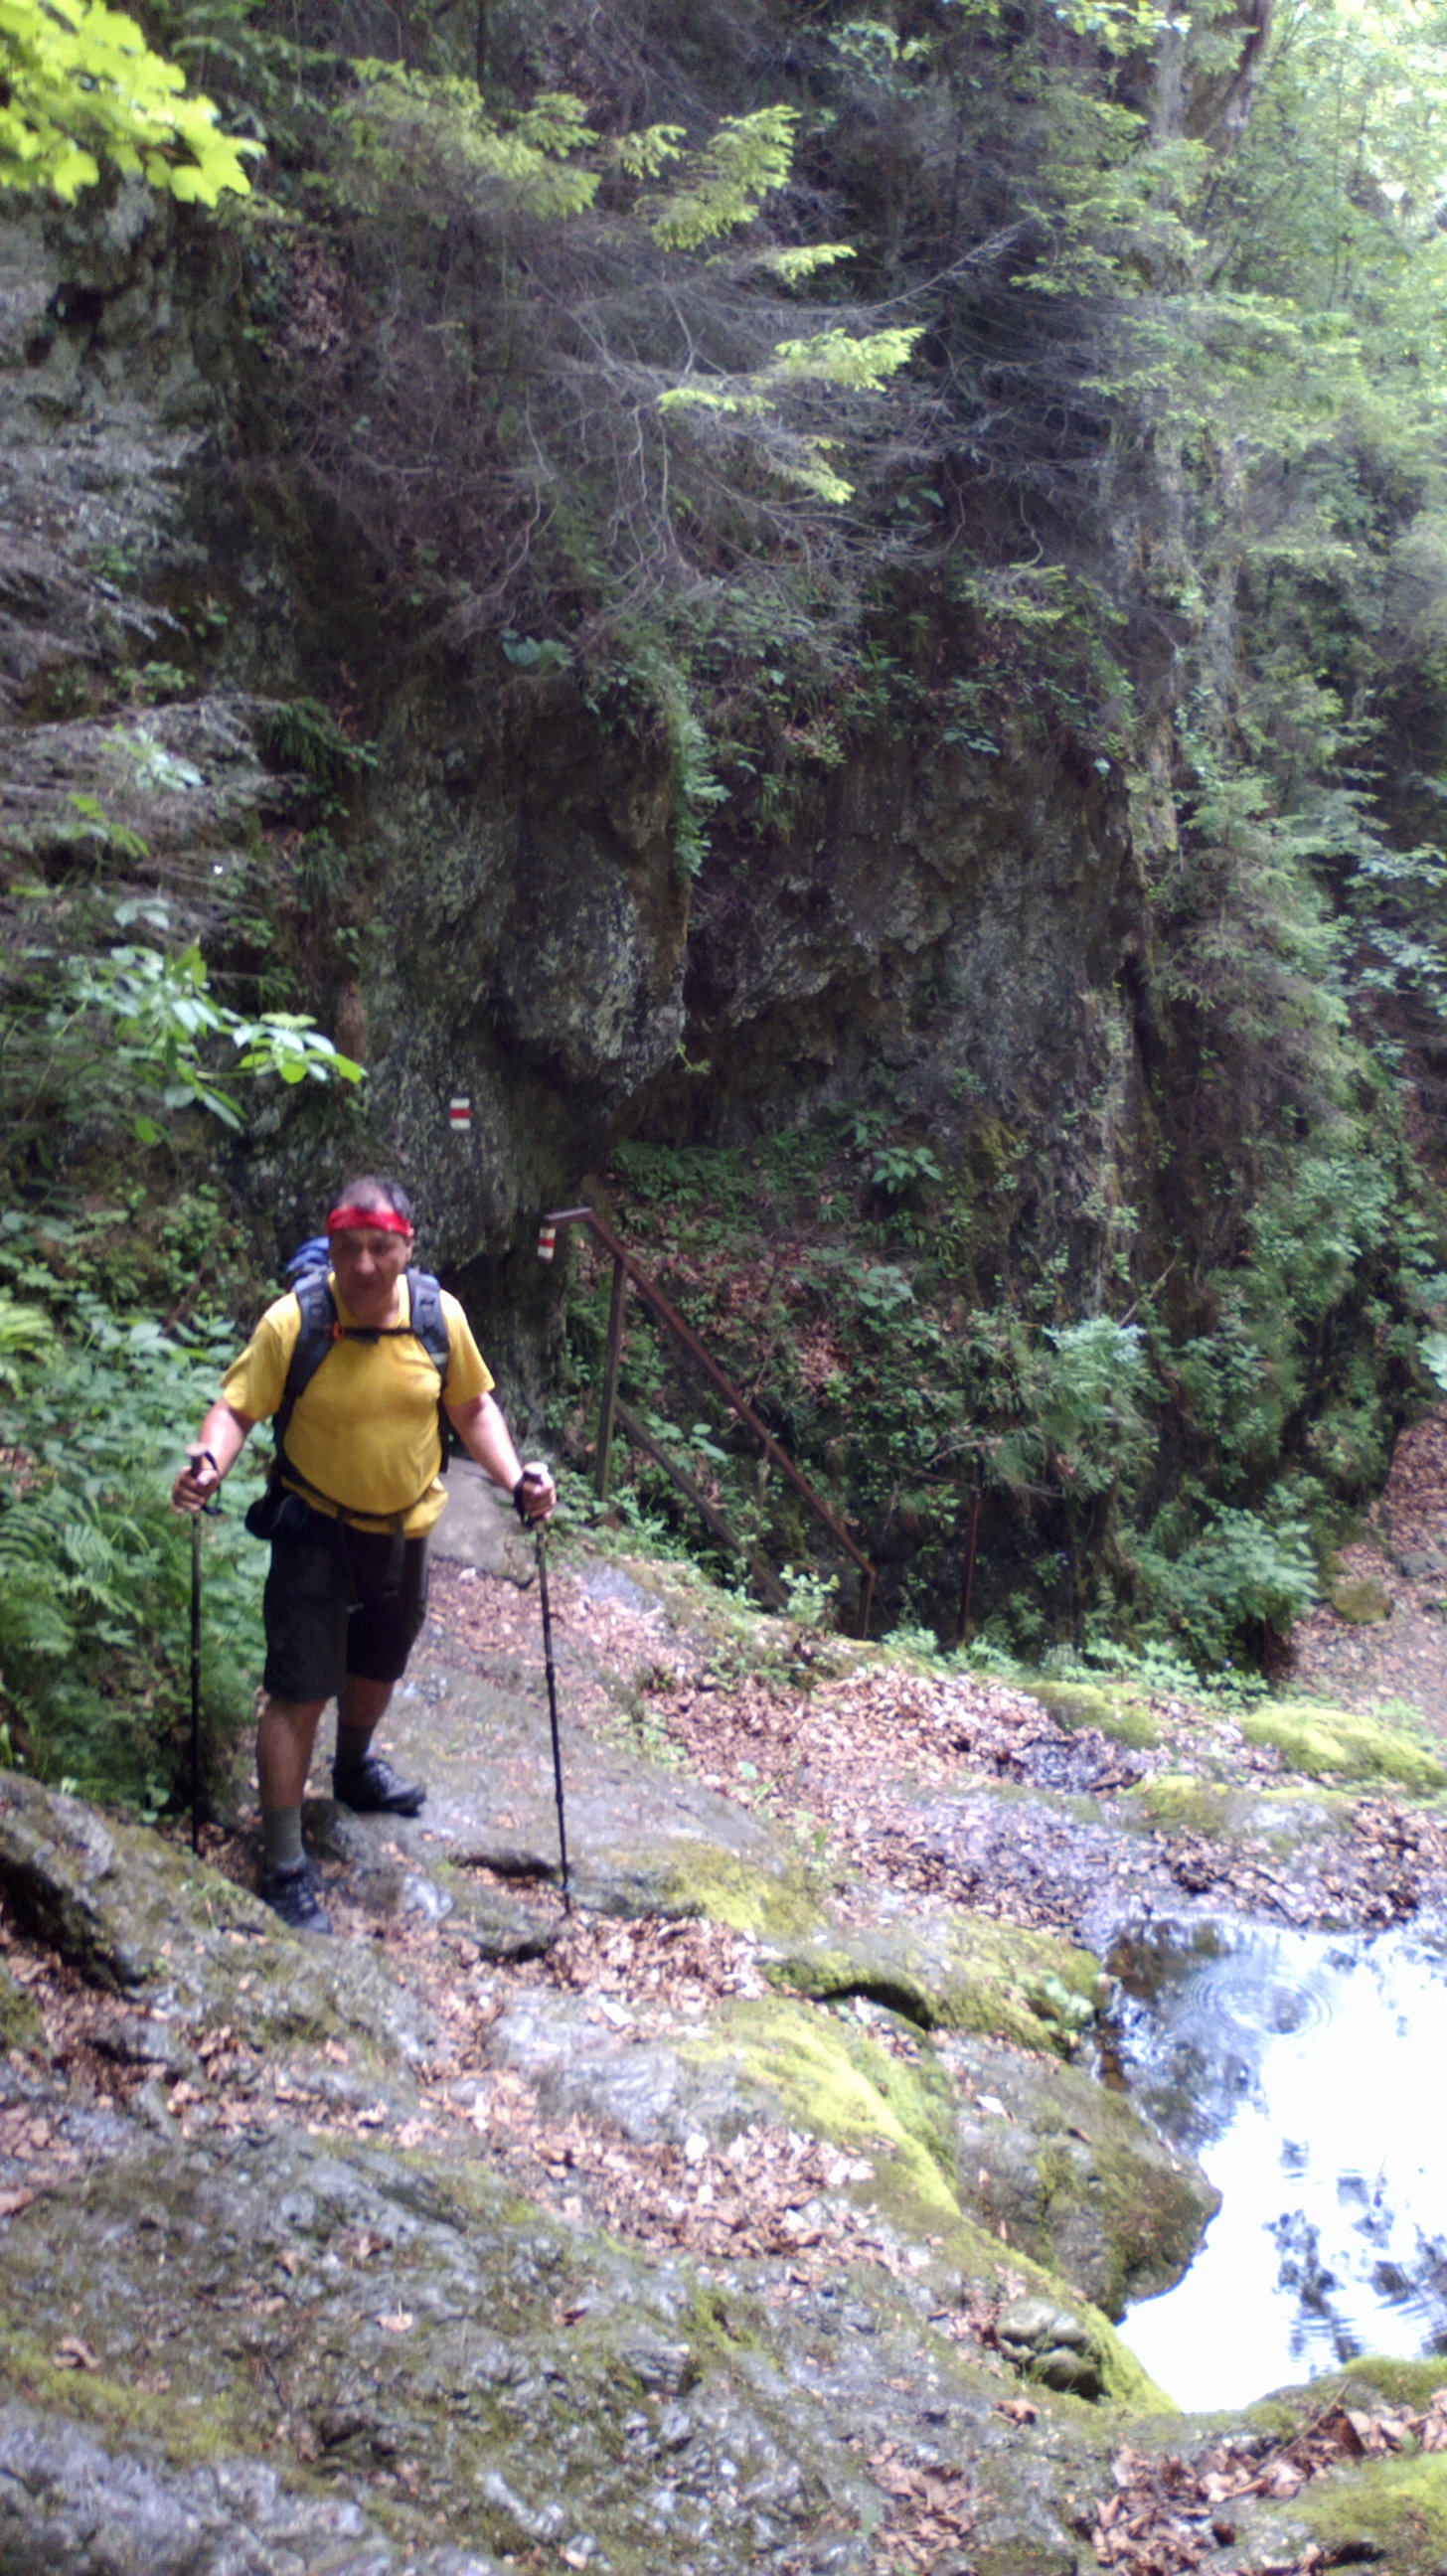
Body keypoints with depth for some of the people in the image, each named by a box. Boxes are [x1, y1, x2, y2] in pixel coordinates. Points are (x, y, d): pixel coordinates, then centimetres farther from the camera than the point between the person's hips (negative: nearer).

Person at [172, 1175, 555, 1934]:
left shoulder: (440, 1315, -12)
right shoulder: (293, 1321, -21)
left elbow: (472, 1406, 2)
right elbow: (237, 1405, -16)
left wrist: (515, 1476, -11)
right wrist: (208, 1461, -37)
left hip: (404, 1529, 4)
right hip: (315, 1530, -4)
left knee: (378, 1669, 26)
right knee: (298, 1693, -6)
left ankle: (355, 1770, 56)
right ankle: (283, 1867, 8)